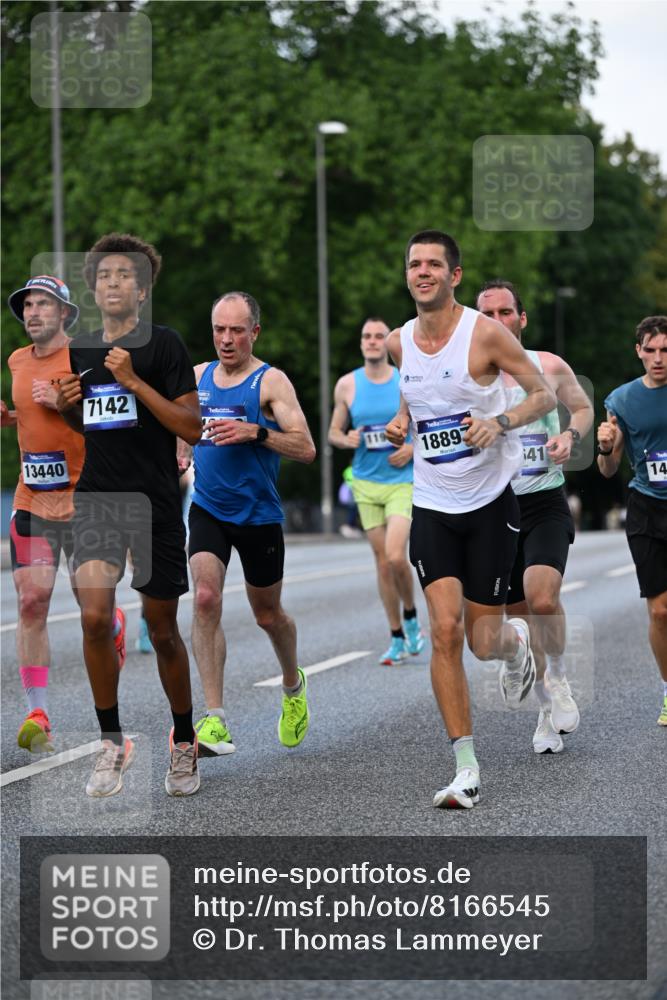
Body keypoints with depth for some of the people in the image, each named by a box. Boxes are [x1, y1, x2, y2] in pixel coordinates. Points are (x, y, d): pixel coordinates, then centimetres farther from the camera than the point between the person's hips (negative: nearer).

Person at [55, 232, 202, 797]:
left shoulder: (163, 344, -6)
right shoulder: (80, 350, 11)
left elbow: (192, 427, -11)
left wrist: (134, 382, -18)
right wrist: (68, 406, 3)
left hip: (155, 504, -3)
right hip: (97, 499, 3)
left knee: (162, 631, 5)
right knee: (95, 618, -14)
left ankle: (184, 743, 25)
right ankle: (113, 743, 0)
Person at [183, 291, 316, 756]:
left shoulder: (270, 382, -9)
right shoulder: (197, 376, 6)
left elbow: (305, 448, -17)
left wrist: (255, 432, -29)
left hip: (259, 516, -3)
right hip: (208, 510, 3)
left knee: (268, 614, 13)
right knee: (206, 599, -19)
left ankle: (293, 686, 45)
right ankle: (215, 719, -20)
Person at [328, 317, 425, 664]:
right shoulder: (347, 385, 4)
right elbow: (334, 432, 11)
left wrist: (413, 449, -12)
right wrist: (347, 439, -11)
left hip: (402, 482, -3)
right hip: (366, 482, 3)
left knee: (395, 556, -18)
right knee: (383, 561, 4)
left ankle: (411, 616, 8)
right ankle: (397, 638, 14)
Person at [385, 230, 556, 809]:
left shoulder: (485, 333, -12)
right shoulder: (399, 343, 2)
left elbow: (546, 396, -6)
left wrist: (500, 422, -23)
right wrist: (402, 423, 3)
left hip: (491, 502, -3)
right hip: (433, 506, 3)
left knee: (483, 640, 1)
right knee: (445, 630, -12)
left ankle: (517, 641, 42)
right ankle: (467, 771, -8)